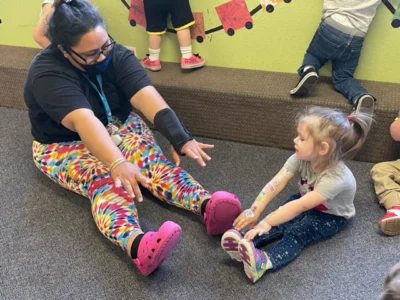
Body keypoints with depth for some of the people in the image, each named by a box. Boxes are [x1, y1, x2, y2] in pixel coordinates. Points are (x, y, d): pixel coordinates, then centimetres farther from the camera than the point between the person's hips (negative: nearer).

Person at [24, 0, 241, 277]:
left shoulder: (115, 54, -13)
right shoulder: (47, 73, -26)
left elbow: (146, 95, -28)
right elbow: (83, 121, -43)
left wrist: (180, 137, -43)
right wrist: (117, 163, -57)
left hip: (117, 125, 5)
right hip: (64, 146, -4)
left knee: (152, 158, -26)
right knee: (107, 181, -35)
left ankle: (207, 206, -49)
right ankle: (137, 245, -62)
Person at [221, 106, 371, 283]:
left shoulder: (336, 177, -38)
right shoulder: (301, 158, -21)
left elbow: (300, 206, -44)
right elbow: (276, 183, -30)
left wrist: (267, 222, -49)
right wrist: (255, 211, -41)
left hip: (331, 216, -6)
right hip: (307, 201, 6)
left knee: (296, 232, -31)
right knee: (282, 222, -23)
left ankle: (264, 262, -52)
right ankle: (246, 244, -38)